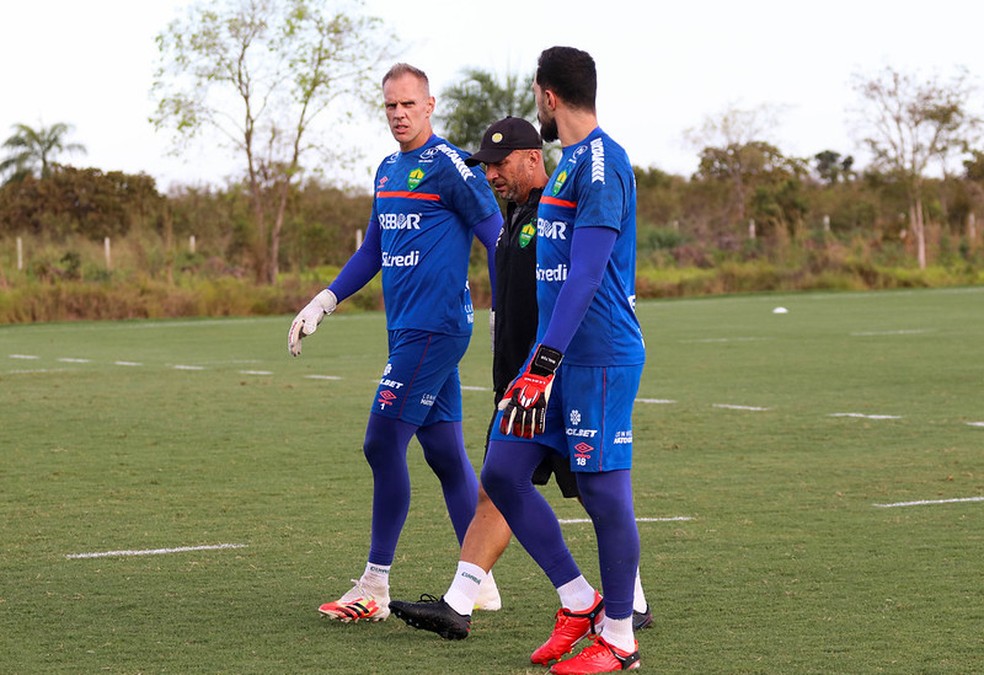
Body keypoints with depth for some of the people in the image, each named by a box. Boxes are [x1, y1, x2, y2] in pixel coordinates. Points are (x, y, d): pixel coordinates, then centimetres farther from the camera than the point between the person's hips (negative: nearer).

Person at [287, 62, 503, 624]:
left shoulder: (448, 166, -10)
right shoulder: (388, 171, 16)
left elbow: (497, 237, -9)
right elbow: (374, 251, 25)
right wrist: (323, 303, 19)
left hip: (434, 328, -9)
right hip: (409, 329, 9)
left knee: (383, 444, -9)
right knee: (445, 454, 10)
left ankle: (375, 590, -2)